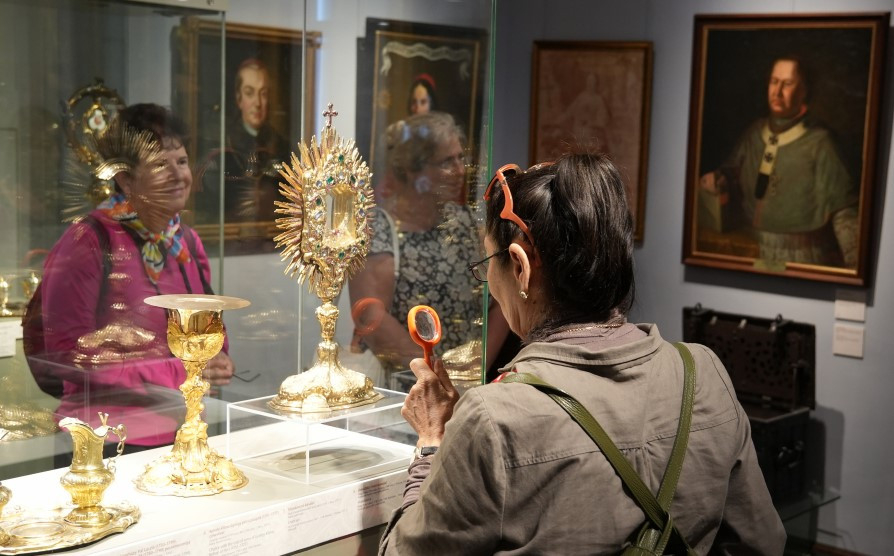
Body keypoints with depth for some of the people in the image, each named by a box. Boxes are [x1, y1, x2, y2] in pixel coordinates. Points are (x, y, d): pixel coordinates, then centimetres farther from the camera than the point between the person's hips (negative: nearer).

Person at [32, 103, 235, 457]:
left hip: (184, 430, 6)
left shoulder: (187, 242, 10)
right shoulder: (86, 243, -9)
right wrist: (176, 373, -15)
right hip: (107, 441, -5)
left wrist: (215, 360, -4)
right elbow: (68, 353, -12)